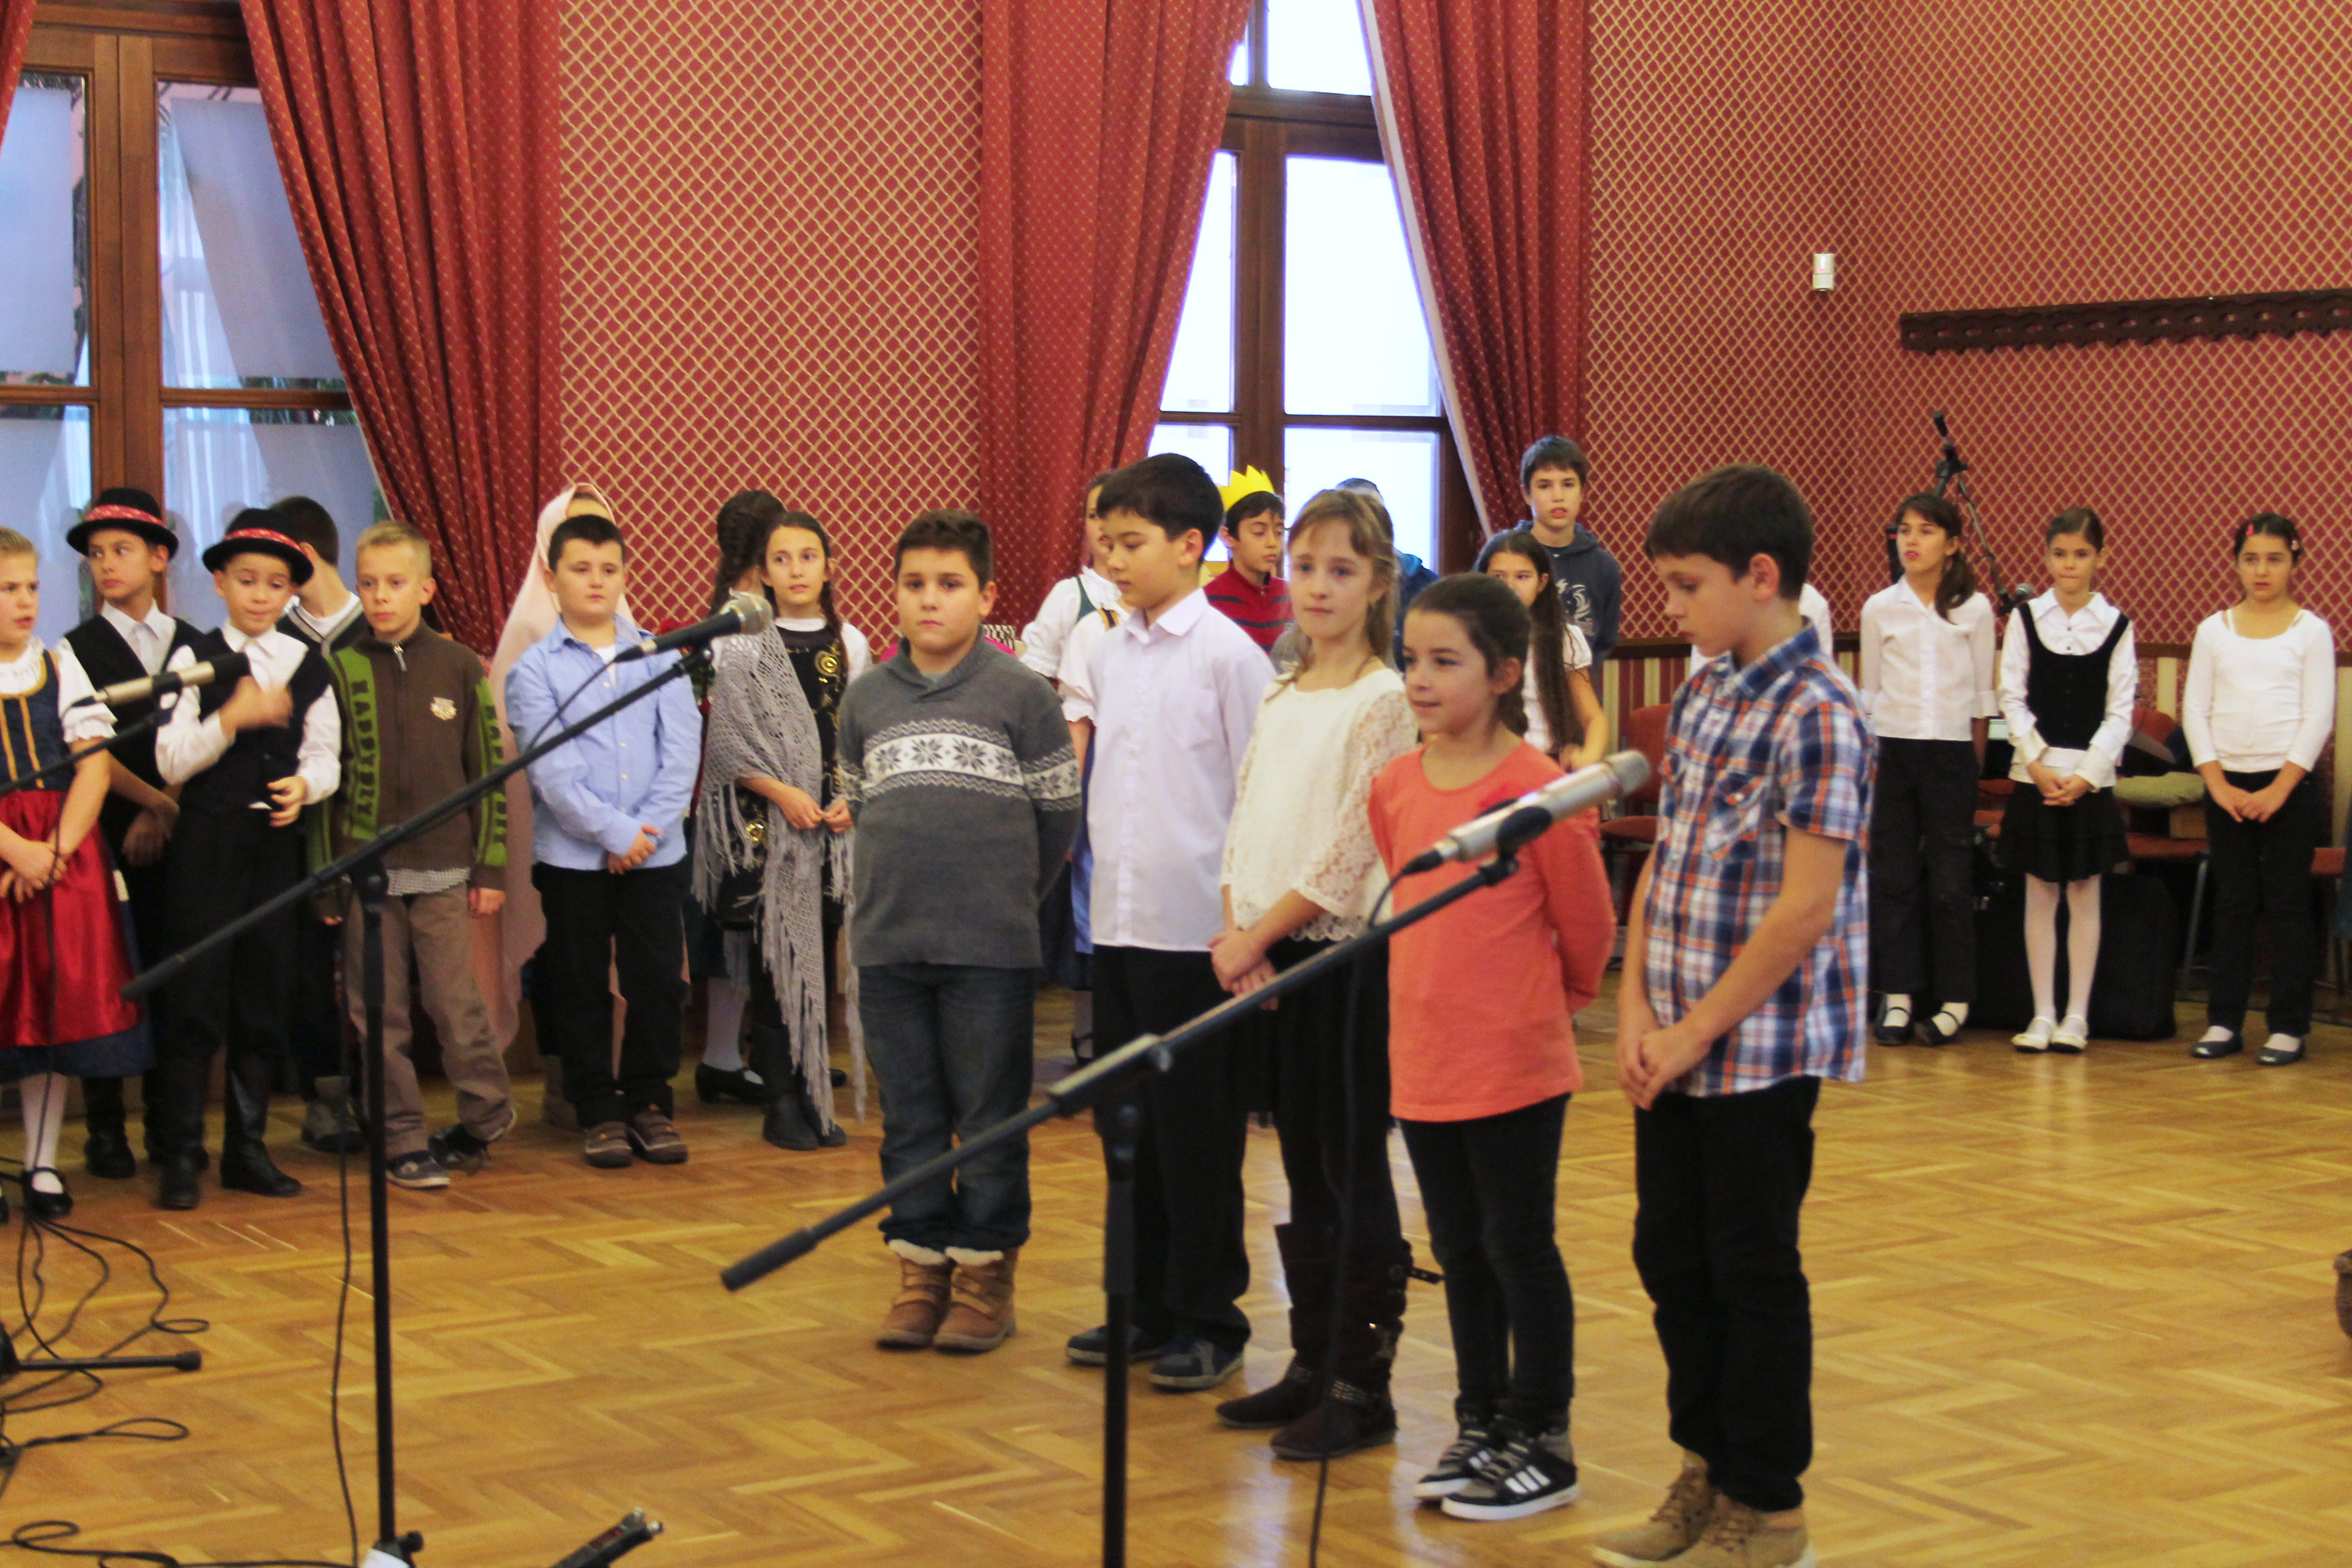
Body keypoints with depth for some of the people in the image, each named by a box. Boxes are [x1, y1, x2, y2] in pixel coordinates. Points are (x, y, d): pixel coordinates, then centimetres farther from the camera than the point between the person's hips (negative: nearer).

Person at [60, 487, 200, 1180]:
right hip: (106, 834, -2)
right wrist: (157, 801, -9)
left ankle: (169, 1127, 12)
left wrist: (163, 816, -8)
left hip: (179, 836, 2)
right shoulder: (79, 649, 4)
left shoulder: (195, 647, 10)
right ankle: (105, 1130, 7)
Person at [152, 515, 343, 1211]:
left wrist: (305, 784, -12)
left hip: (276, 843, 3)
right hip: (206, 843, -3)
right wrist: (234, 719, -20)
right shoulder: (193, 660, 1)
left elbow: (325, 757, 10)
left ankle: (247, 1148, 16)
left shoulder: (309, 666, 8)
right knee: (195, 999, -4)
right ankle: (182, 1155, 1)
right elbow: (171, 761, -6)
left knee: (265, 998, 7)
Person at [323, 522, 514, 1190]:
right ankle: (403, 1141, 13)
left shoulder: (460, 666, 4)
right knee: (379, 1015, 4)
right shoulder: (340, 670, 3)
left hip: (443, 866, -1)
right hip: (365, 868, 1)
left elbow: (487, 769, 6)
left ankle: (487, 1114, 21)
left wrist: (489, 866, 4)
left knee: (455, 1002, 1)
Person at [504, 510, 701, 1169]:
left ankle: (649, 1101, 18)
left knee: (660, 981, 3)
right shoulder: (535, 669, -1)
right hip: (572, 857, -2)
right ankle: (598, 1110, 17)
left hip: (656, 852, 2)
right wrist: (615, 832, -14)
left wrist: (649, 828, -11)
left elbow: (681, 751, 0)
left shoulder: (660, 657, 6)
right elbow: (552, 771, -9)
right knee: (582, 986, 5)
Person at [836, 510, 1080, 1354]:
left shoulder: (1021, 693, -4)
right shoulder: (866, 698, 8)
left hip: (992, 948, -3)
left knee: (991, 1120, 4)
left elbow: (1059, 811, 1)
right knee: (910, 1118, 10)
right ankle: (921, 1266, 20)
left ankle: (986, 1273, 13)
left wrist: (1010, 895, 7)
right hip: (888, 944, 4)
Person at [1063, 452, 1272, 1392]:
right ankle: (1146, 1306, 23)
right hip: (1119, 924, 7)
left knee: (1199, 1132, 1)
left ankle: (1208, 1317, 12)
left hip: (1194, 928, -7)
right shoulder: (1110, 654, 10)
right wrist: (1103, 877, 14)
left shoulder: (1227, 654, -9)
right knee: (1129, 1124, 12)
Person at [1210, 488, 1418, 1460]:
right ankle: (1312, 1366, 21)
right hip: (1270, 957, 7)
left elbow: (1349, 853, -15)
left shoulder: (1382, 700, -9)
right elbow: (1244, 826, 10)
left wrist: (1259, 936, -11)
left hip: (1348, 953, -7)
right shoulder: (1280, 699, 14)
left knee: (1353, 1170, -3)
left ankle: (1363, 1386, 4)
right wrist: (1236, 936, -5)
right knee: (1305, 1170, 13)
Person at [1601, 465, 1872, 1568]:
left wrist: (1695, 1031, -15)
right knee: (1670, 1258, 15)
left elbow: (1805, 908, -20)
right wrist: (1636, 1009, 1)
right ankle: (1707, 1471, 31)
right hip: (1676, 1047, 8)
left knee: (1754, 1273, 4)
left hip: (1763, 1049, -7)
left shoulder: (1818, 715, -16)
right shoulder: (1699, 697, 9)